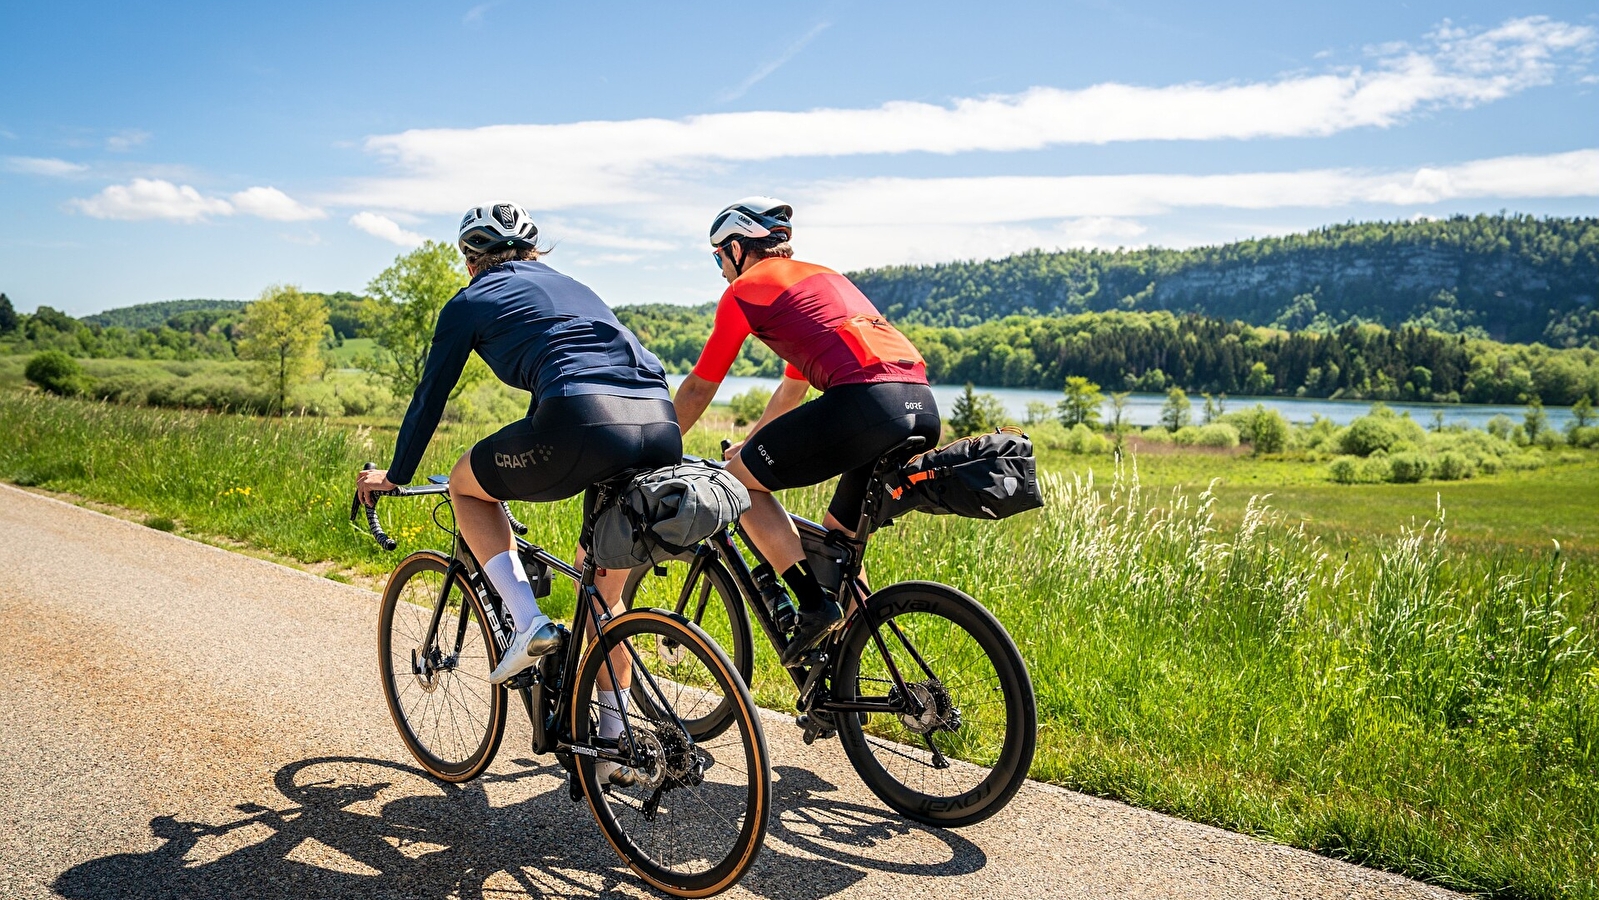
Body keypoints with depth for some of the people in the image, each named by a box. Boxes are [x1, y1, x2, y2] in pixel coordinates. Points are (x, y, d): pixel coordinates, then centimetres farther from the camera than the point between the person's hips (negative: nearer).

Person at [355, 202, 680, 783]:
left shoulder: (471, 301, 20)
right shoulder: (574, 288, 35)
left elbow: (430, 395, 25)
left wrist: (395, 475, 40)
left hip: (583, 421, -6)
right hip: (663, 429, 6)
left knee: (467, 484, 24)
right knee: (603, 590, 23)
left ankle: (528, 622, 9)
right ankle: (613, 740, 26)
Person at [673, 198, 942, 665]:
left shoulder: (745, 289, 12)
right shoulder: (822, 276, 34)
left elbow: (698, 389, 16)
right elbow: (793, 387, 43)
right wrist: (751, 444, 53)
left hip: (864, 400, -8)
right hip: (924, 407, 8)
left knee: (741, 479, 9)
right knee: (840, 531, 25)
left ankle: (814, 605, -1)